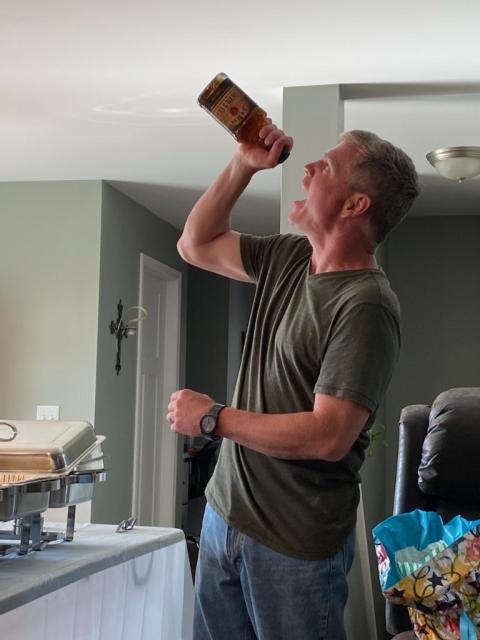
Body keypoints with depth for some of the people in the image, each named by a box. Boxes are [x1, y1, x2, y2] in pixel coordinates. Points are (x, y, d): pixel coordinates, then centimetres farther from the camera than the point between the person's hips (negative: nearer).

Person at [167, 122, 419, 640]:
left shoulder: (366, 305, -20)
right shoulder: (287, 258, 5)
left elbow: (328, 438, -25)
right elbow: (196, 245, 17)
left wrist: (211, 419, -14)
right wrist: (243, 165, 4)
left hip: (293, 542, -7)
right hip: (224, 511, 7)